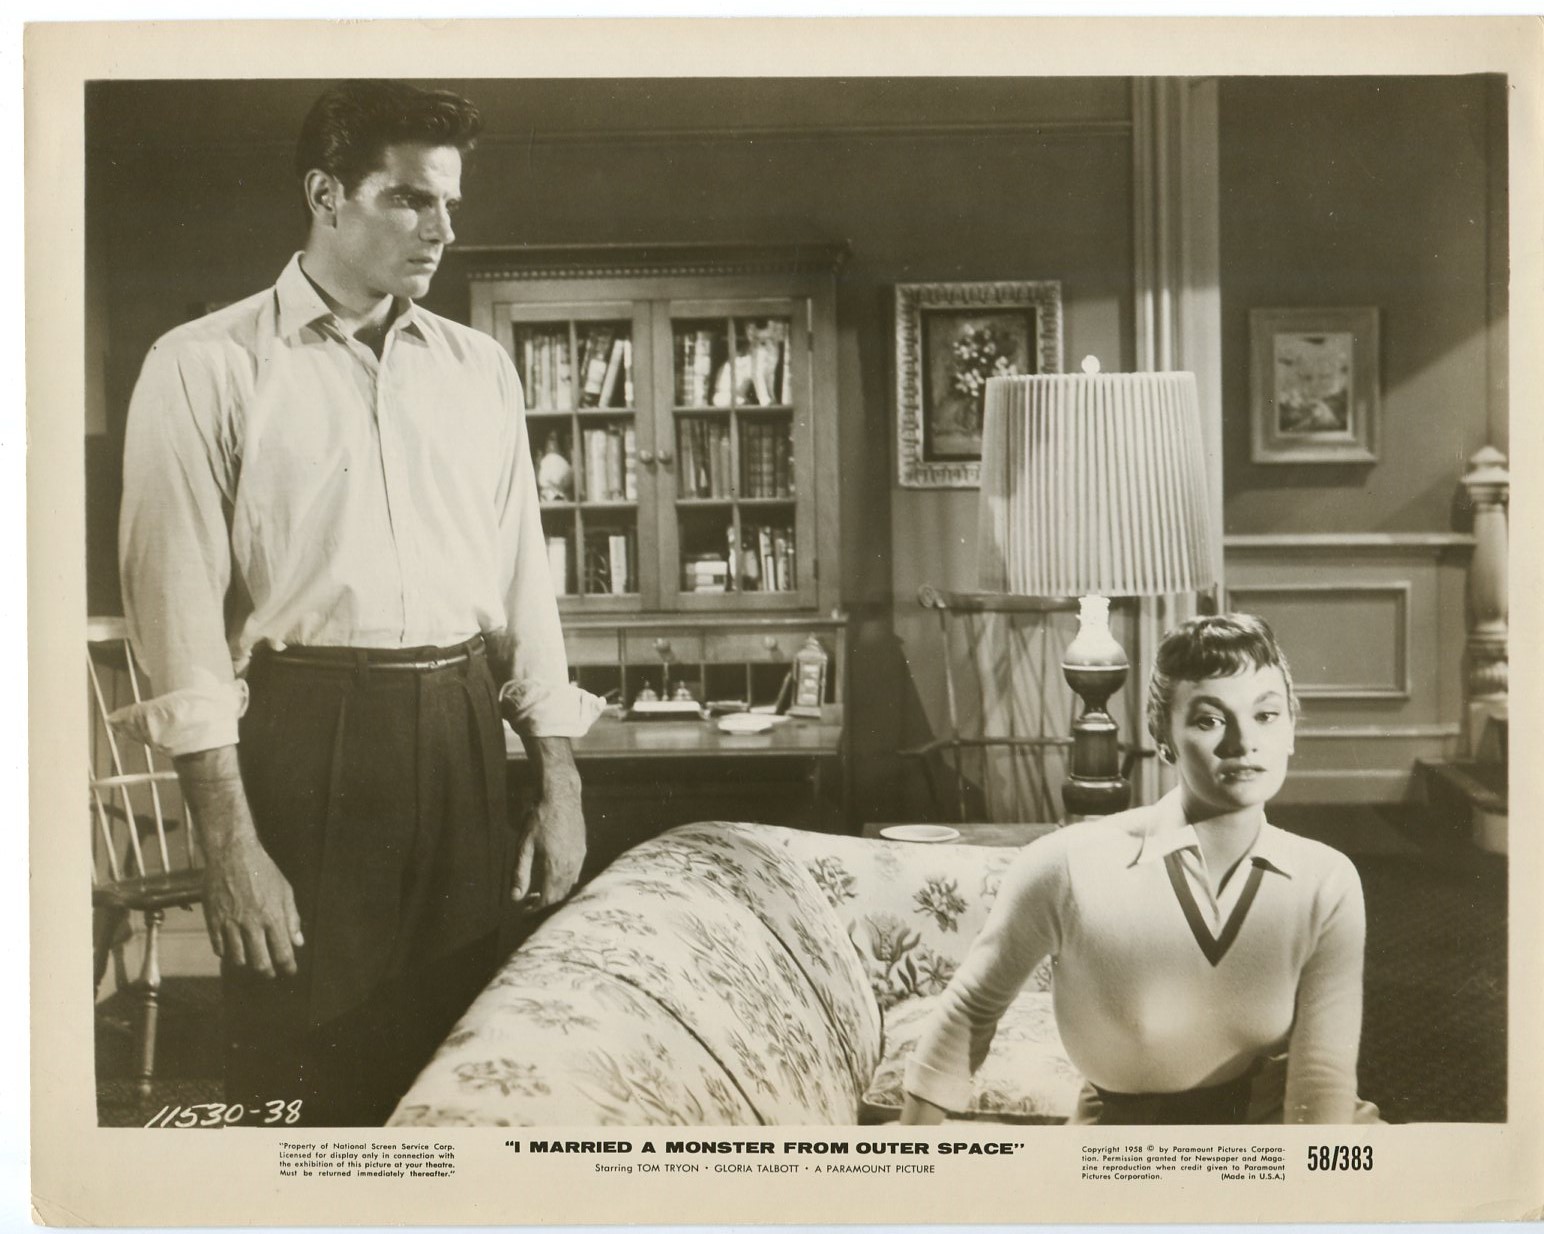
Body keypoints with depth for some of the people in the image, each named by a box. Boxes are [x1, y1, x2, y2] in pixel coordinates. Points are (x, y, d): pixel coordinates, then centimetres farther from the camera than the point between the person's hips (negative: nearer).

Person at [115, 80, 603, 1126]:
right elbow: (182, 605, -7)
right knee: (310, 1081, 6)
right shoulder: (207, 366, -2)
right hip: (302, 734, -4)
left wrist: (559, 782, 6)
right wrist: (230, 841, -13)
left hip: (460, 729, 4)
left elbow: (523, 579, 11)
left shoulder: (479, 368, 12)